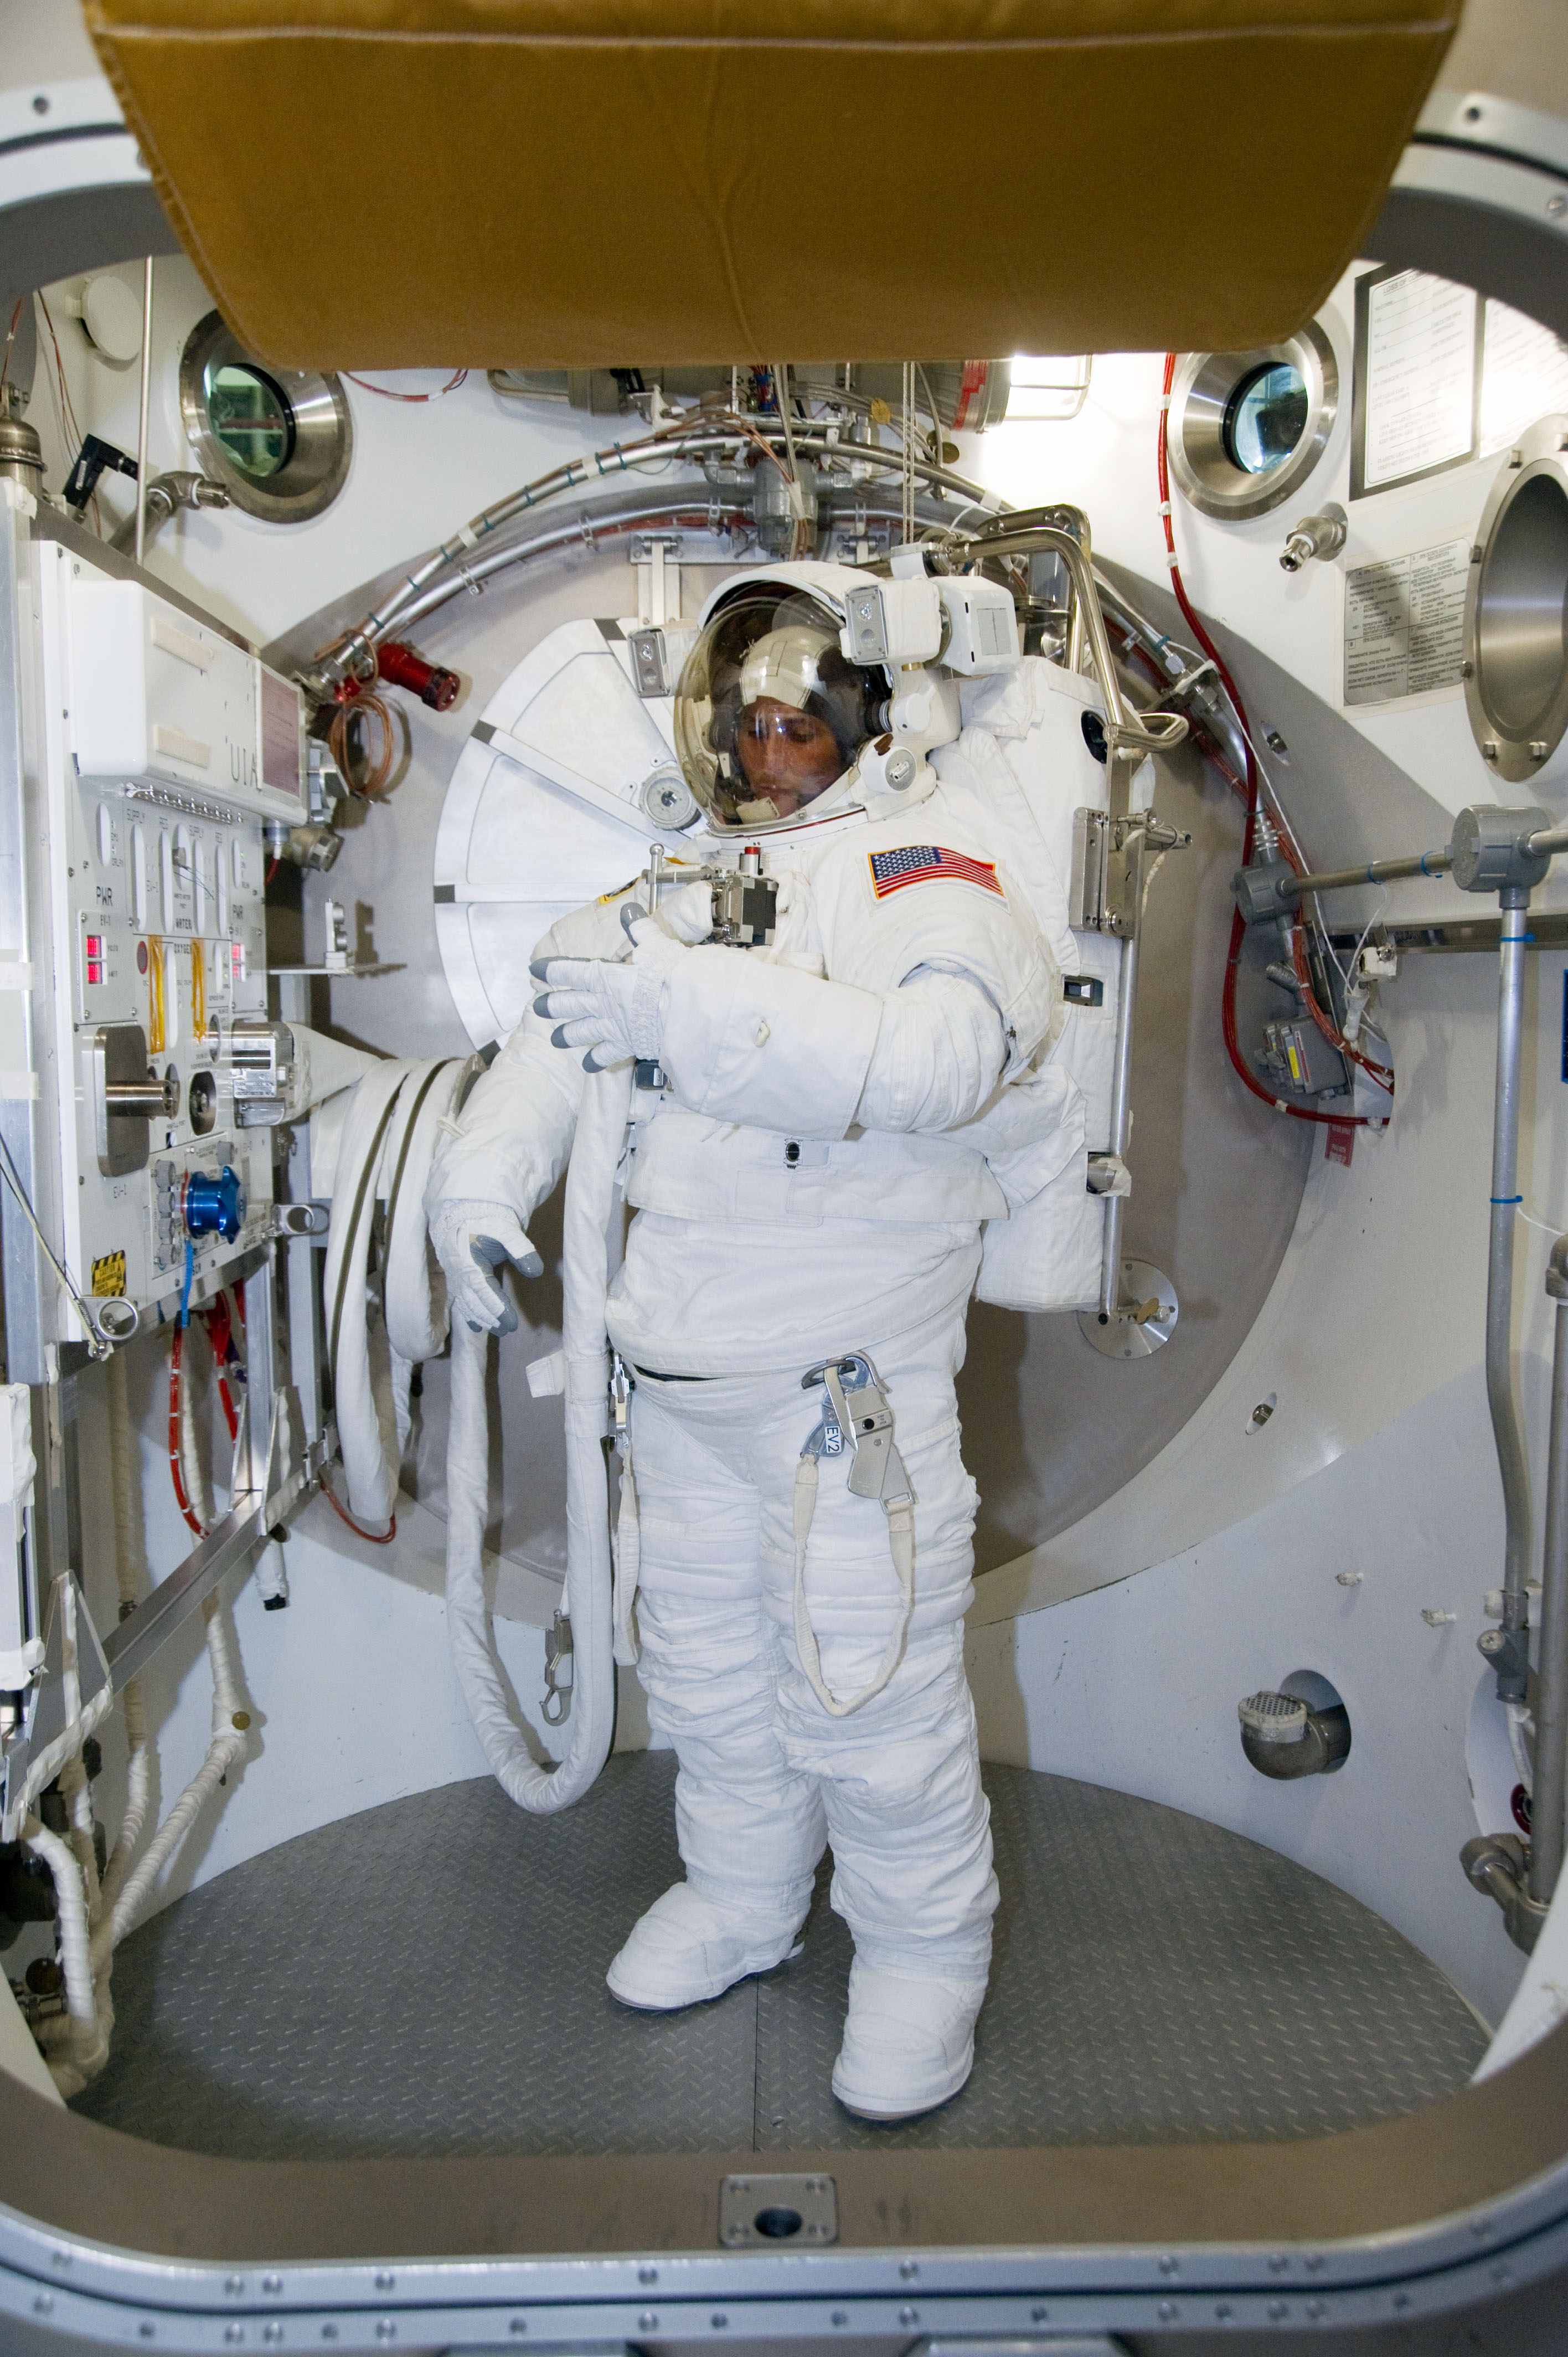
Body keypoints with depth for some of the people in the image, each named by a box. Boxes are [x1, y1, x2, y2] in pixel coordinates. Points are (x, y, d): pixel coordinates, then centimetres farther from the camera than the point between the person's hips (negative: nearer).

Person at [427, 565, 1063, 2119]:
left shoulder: (931, 868, -8)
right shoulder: (695, 877, 16)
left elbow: (937, 1055, -28)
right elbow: (566, 1029, 15)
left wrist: (692, 1005, -37)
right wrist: (481, 1168, -2)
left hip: (851, 1367, -7)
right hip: (681, 1361, 7)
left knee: (868, 1676, 1)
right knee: (703, 1652, 18)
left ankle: (926, 1946, 25)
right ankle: (743, 1895, 40)